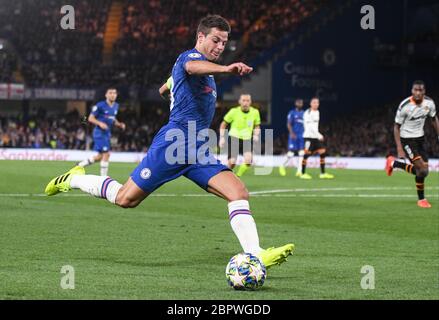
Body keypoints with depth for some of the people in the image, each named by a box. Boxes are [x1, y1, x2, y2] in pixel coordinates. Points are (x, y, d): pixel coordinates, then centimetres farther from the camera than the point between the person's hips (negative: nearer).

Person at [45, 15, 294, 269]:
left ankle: (255, 254, -21)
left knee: (239, 193, -12)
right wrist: (225, 69, -55)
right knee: (125, 198, 0)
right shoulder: (191, 56, -6)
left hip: (198, 152, 8)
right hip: (174, 142, -8)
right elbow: (193, 67, -35)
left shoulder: (207, 73, 24)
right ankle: (73, 180, 26)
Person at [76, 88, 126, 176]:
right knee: (106, 154, -14)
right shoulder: (100, 105, -13)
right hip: (100, 132, -8)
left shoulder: (116, 106, 9)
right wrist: (100, 123, -25)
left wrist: (120, 124, 5)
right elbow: (90, 118, -9)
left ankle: (80, 165, 27)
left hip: (107, 133, 8)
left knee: (100, 156, 11)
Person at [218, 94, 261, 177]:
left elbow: (257, 126, 17)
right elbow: (223, 125, 5)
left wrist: (256, 135, -3)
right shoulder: (234, 111, -7)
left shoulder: (255, 112, 0)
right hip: (234, 139, -2)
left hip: (246, 140, 2)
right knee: (232, 162, -17)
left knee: (248, 160, -21)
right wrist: (222, 138, -6)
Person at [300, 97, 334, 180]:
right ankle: (303, 174, 2)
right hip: (309, 136, -8)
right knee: (307, 154, -6)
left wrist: (318, 135, 16)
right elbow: (310, 126, -19)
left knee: (322, 153, 1)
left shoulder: (317, 112, 16)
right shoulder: (308, 113, -11)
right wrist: (319, 135, -21)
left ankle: (323, 173, 4)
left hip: (316, 137, 8)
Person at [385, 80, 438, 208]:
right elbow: (397, 126, -14)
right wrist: (399, 148, -20)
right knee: (421, 169, -16)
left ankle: (394, 163, 28)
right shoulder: (405, 105, -22)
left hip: (420, 138, 6)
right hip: (407, 139, -6)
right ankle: (421, 199, 2)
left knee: (423, 171, 7)